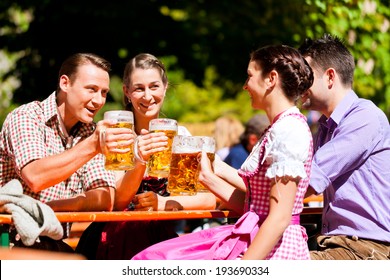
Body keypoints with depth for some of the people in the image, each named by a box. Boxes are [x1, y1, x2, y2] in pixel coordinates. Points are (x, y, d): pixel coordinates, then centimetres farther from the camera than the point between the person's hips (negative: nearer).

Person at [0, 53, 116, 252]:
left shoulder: (90, 132, 11)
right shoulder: (26, 117, -7)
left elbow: (106, 200, 0)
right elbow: (35, 178, -26)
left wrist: (49, 207, -18)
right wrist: (92, 146, -31)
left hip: (54, 245, 6)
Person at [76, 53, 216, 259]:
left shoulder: (179, 135, 5)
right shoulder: (115, 135, 0)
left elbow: (209, 199, -1)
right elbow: (117, 202, -11)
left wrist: (164, 203, -17)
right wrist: (141, 160, -28)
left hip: (161, 235, 0)